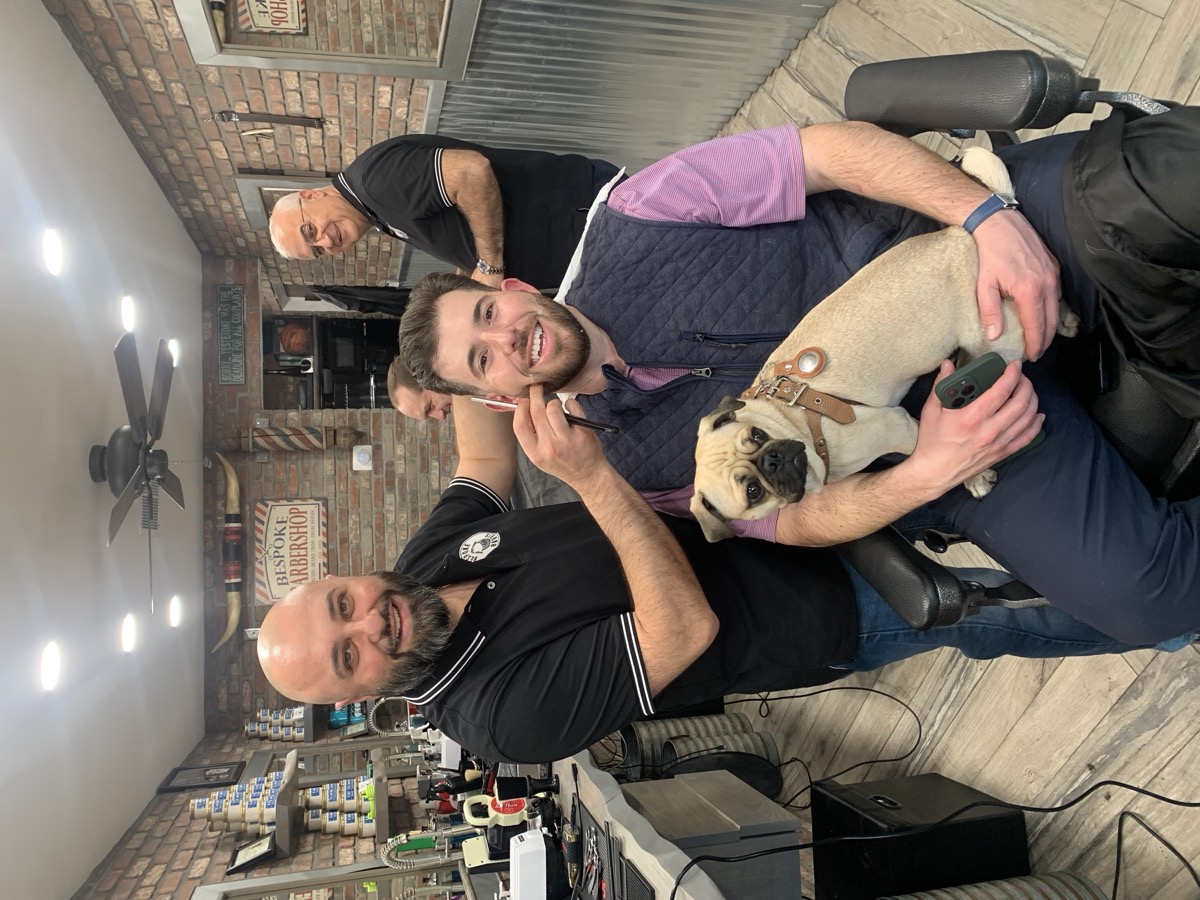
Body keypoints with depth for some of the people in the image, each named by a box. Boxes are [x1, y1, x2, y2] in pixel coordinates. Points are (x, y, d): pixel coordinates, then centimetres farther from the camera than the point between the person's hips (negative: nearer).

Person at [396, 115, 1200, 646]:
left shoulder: (629, 227, -3)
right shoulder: (625, 464, 2)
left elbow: (835, 150, -7)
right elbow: (796, 522, -3)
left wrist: (992, 217, -23)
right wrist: (931, 468, -23)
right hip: (925, 421, 0)